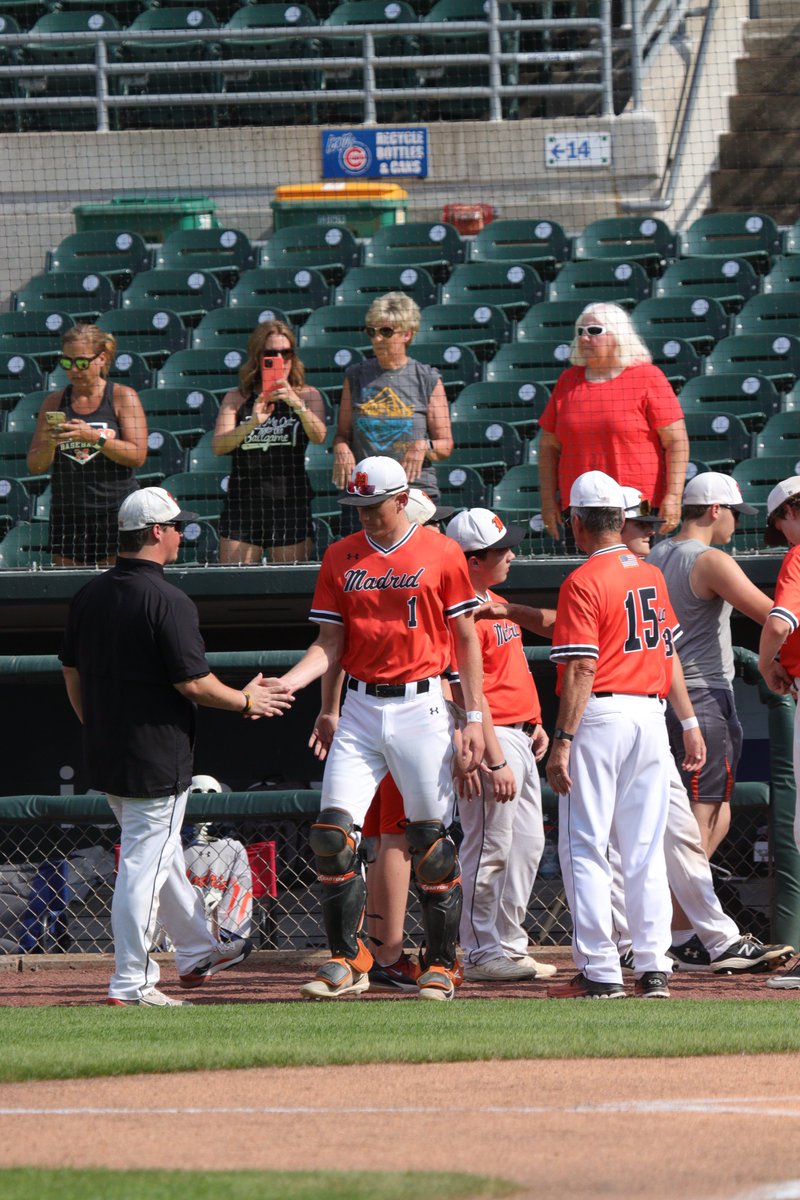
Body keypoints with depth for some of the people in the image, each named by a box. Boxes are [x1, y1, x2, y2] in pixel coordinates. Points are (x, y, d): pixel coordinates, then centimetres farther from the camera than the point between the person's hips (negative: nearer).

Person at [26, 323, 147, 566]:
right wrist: (49, 444, -11)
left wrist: (94, 437, -18)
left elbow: (137, 455, -7)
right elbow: (35, 466, 10)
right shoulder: (54, 402, 11)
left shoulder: (123, 397, 2)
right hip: (67, 516, 3)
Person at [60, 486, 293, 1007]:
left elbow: (72, 673, 13)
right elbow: (193, 683, -18)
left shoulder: (88, 596, 6)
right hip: (156, 760, -8)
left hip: (106, 758, 8)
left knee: (161, 852, 22)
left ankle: (197, 953, 36)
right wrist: (246, 701, -1)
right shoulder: (168, 601, -18)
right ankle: (131, 984, -2)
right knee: (145, 862, -3)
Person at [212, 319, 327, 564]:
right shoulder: (237, 399, 7)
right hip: (243, 504, 0)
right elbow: (218, 446, -6)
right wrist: (253, 422, -24)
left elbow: (319, 437, -11)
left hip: (291, 503, 0)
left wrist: (296, 404, -29)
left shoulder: (307, 396, 7)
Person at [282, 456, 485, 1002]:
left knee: (431, 841, -2)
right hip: (361, 707, 3)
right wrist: (283, 685, -8)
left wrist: (475, 717, -4)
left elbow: (466, 638, 1)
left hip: (421, 706, -3)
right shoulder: (340, 557, 9)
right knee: (333, 835, -7)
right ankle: (347, 961, 2)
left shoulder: (442, 553, -1)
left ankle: (441, 965, 9)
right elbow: (330, 643, 8)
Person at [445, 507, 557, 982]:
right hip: (491, 739, -10)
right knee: (490, 849, -6)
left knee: (528, 845, 13)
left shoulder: (496, 603, 16)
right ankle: (482, 954, -1)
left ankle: (510, 946, 21)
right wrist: (495, 761, -22)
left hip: (519, 739, 10)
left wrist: (535, 723, 16)